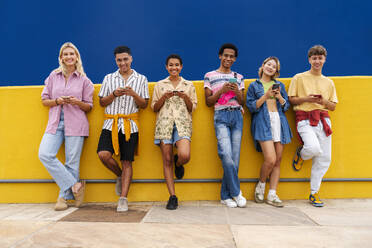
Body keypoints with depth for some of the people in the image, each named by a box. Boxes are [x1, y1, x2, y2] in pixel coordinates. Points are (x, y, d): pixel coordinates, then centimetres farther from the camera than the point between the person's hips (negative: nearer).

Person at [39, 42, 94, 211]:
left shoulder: (84, 80, 6)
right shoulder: (53, 76, 12)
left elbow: (89, 107, 7)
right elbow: (44, 100, 13)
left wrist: (77, 102, -13)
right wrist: (58, 101, -7)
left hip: (75, 123, -2)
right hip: (55, 122, 3)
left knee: (72, 162, -3)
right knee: (44, 154, -14)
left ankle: (64, 196, 13)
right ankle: (75, 185, -3)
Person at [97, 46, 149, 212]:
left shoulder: (141, 79, 9)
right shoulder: (109, 78, 13)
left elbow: (144, 105, 6)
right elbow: (102, 102, 10)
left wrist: (134, 94, -13)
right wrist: (114, 94, -8)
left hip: (130, 124, -1)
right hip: (110, 123, 2)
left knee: (127, 162, -1)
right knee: (103, 155, -16)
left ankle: (123, 199, 6)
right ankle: (120, 176, 14)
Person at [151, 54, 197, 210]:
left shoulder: (189, 85, 14)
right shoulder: (159, 85, 15)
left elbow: (193, 108, 12)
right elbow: (154, 108, 11)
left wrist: (185, 97, -7)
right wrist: (164, 97, -6)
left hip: (182, 123, -1)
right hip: (164, 123, 1)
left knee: (184, 155, -23)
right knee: (167, 160, -1)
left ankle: (178, 164, 17)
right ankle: (172, 196, 10)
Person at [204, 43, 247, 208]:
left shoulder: (238, 77, 18)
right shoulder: (210, 76, 10)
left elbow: (242, 102, 15)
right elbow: (208, 102, 6)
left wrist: (237, 91, -5)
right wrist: (221, 91, -8)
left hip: (237, 116, 3)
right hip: (221, 116, -3)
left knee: (235, 157, -1)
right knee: (227, 155, -17)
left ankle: (226, 195, 11)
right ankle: (236, 192, 3)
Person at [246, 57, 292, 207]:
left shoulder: (280, 85, 20)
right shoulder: (254, 86, 11)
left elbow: (286, 106, 16)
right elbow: (251, 107, 1)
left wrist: (279, 97, -2)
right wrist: (265, 96, -9)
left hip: (279, 122, 4)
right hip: (263, 123, -4)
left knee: (278, 160, 0)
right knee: (270, 159, -16)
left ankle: (272, 195, 8)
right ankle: (260, 185, 11)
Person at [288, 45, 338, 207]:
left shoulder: (329, 82, 19)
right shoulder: (299, 78, 7)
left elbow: (333, 106, 17)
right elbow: (291, 99, 3)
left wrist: (323, 101, -3)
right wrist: (306, 98, -12)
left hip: (323, 119, 5)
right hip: (305, 118, -4)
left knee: (324, 158, 2)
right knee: (313, 148, -29)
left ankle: (314, 193, 17)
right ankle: (300, 154, 11)